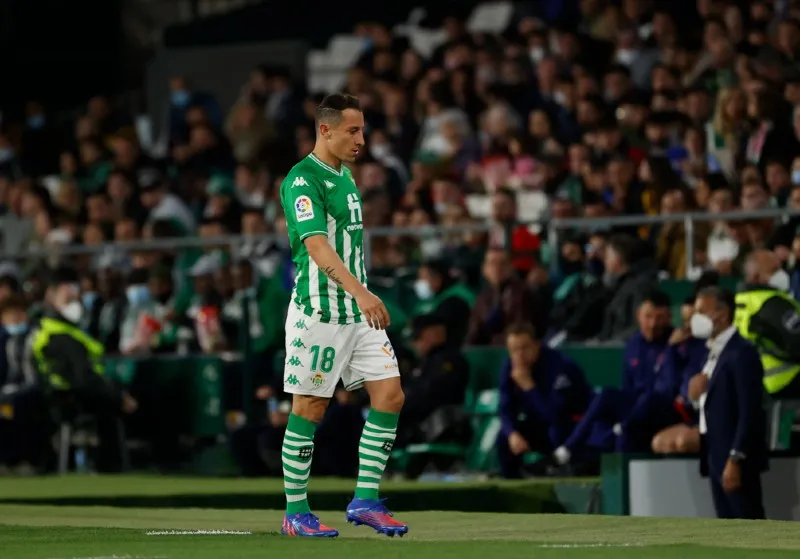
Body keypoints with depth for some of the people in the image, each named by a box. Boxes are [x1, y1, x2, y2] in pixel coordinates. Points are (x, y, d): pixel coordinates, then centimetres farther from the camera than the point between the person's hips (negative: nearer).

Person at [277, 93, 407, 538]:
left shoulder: (346, 177, 15)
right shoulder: (302, 180, -14)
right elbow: (316, 245, -26)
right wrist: (360, 292, -37)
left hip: (359, 313, 8)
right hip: (319, 313, -8)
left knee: (390, 395, 0)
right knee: (310, 409, -2)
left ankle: (365, 499, 6)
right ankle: (295, 512, 7)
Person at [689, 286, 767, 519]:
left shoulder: (742, 352, -14)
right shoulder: (715, 351, 16)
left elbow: (749, 412, -19)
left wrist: (735, 459, -22)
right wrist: (697, 392, 0)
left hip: (737, 457, -10)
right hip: (718, 456, 10)